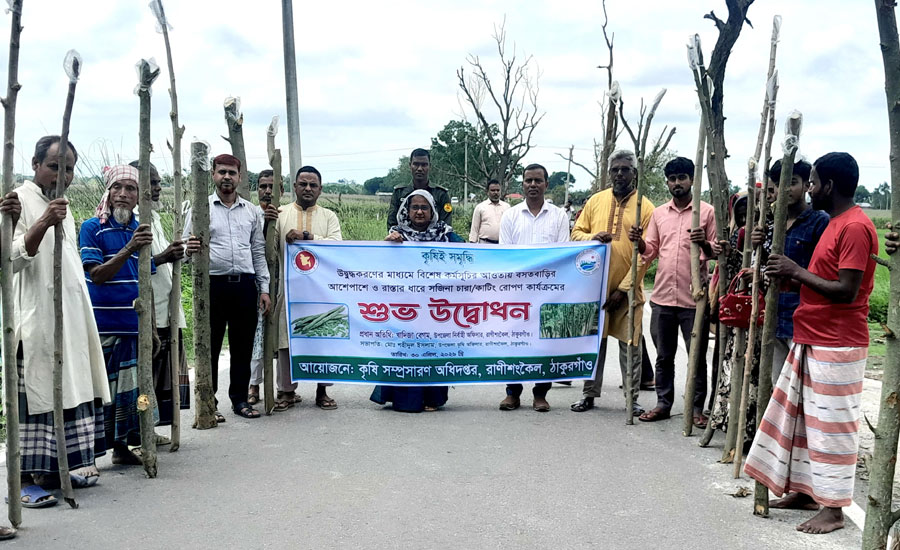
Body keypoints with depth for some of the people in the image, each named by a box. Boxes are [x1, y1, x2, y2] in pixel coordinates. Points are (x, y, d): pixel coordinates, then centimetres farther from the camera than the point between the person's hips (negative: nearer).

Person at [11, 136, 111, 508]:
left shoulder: (61, 205, 19)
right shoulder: (20, 200, -7)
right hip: (36, 318, -8)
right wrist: (42, 224, -30)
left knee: (69, 387, 9)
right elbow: (13, 258, -19)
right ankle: (24, 478, -6)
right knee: (34, 393, -9)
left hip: (71, 317, 8)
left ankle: (62, 464, 18)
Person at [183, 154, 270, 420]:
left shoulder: (252, 211, 12)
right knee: (210, 344, 2)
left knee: (243, 344, 8)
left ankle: (240, 398, 20)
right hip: (213, 285, -3)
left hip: (245, 285, 3)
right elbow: (186, 247, 1)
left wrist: (264, 288, 7)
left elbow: (259, 251, 14)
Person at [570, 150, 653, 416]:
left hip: (628, 288, -3)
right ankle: (589, 393, 20)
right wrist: (592, 238, -13)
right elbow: (576, 233, 11)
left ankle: (632, 398, 13)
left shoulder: (645, 207, -3)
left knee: (630, 344, 4)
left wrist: (624, 288, -12)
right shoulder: (595, 201, 7)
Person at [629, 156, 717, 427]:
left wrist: (705, 244, -20)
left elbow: (717, 251, 1)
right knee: (663, 356, 12)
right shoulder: (659, 213, 11)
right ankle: (663, 403, 22)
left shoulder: (707, 211, 0)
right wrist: (639, 242, -5)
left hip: (694, 297, -3)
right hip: (662, 295, 4)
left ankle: (696, 407, 14)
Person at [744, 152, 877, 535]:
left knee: (831, 425, -1)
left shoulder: (855, 227, -17)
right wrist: (788, 277, 3)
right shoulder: (835, 223, 15)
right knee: (799, 416, 15)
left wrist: (797, 272, -17)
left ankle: (833, 509, 9)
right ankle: (806, 492, 27)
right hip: (812, 341, 10)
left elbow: (846, 291, -23)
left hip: (837, 347, -10)